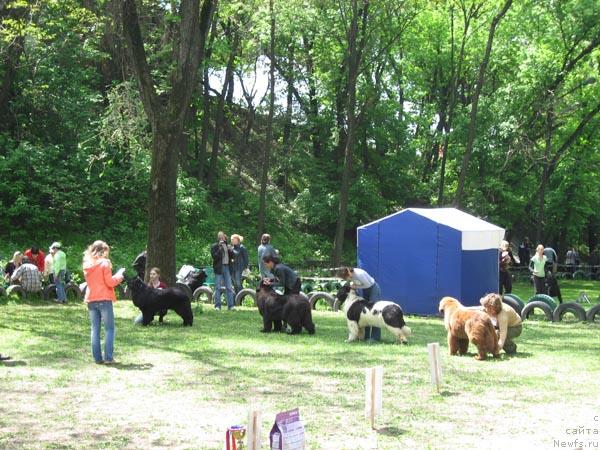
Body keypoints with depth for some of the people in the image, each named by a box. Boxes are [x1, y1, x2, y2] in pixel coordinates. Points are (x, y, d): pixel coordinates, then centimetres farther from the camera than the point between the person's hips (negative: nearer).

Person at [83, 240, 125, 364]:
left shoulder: (87, 265, 10)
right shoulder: (104, 263, -8)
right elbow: (110, 282, -11)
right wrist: (119, 276, 6)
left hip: (91, 300, 6)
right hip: (104, 299, -6)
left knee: (95, 329, 7)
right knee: (109, 329, -1)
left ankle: (97, 358, 4)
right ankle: (108, 357, -8)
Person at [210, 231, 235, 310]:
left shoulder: (228, 246, 14)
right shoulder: (214, 246, 1)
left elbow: (232, 256, 9)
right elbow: (214, 257, -11)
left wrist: (229, 250, -8)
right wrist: (220, 248, -17)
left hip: (227, 267, 4)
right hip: (219, 268, -4)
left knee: (229, 287, 3)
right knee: (218, 288, -1)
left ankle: (230, 305, 6)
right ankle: (217, 306, 2)